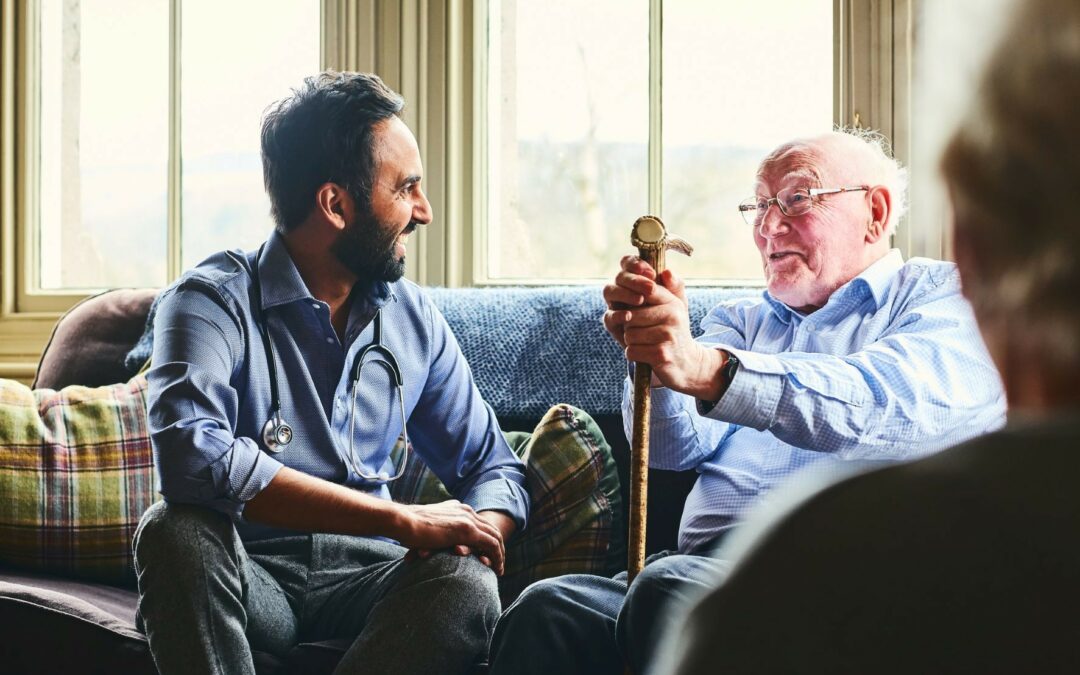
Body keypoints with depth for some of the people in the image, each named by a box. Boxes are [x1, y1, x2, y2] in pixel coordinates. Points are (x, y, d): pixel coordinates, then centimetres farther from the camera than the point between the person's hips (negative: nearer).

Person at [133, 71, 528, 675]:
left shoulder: (414, 318, 9)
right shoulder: (213, 302, -9)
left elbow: (493, 466, 13)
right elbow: (192, 456, -29)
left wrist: (482, 534, -15)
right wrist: (403, 521, -28)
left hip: (363, 576, 3)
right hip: (247, 576, -3)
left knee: (465, 582, -29)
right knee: (178, 532, -35)